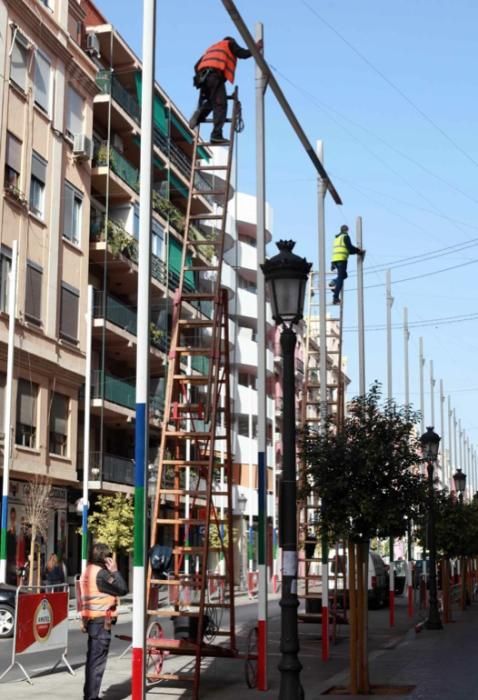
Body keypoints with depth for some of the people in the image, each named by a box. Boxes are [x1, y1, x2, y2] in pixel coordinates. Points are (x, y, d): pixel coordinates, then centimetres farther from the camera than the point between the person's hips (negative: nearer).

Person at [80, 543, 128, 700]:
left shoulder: (88, 571, 13)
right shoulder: (101, 573, -15)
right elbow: (122, 589, -15)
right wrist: (114, 571, -10)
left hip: (91, 620, 10)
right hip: (101, 621, -10)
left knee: (92, 658, 17)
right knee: (98, 661, -6)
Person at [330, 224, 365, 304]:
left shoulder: (336, 238, 23)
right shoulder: (345, 236, 0)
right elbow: (350, 247, -9)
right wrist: (359, 251, 2)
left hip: (334, 259, 8)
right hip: (341, 259, -8)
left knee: (344, 275, 22)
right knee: (340, 278, -8)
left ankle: (334, 282, -6)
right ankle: (336, 298, -16)